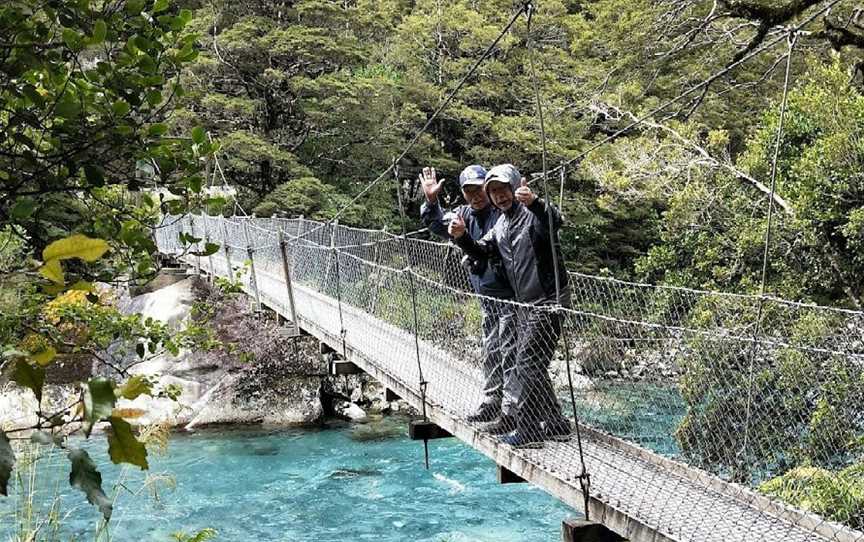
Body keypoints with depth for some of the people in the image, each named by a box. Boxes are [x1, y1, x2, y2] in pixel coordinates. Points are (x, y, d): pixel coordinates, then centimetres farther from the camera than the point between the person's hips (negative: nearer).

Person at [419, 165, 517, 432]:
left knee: (509, 353, -7)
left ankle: (510, 411, -3)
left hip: (509, 294, -9)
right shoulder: (465, 214, 10)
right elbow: (437, 224, 22)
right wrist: (431, 201, 6)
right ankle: (492, 402, 30)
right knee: (490, 352, 18)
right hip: (487, 297, 9)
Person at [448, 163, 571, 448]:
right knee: (529, 365, 14)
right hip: (526, 305, 10)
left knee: (528, 363, -10)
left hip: (548, 302, -10)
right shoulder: (501, 225, 15)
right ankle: (556, 424, 23)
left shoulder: (534, 214, -13)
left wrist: (534, 202, -55)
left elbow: (556, 221, -34)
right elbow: (481, 251, 16)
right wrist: (462, 237, -5)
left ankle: (527, 430, -4)